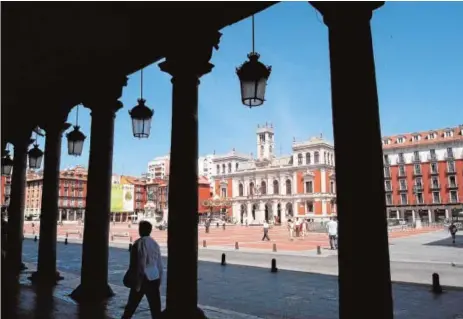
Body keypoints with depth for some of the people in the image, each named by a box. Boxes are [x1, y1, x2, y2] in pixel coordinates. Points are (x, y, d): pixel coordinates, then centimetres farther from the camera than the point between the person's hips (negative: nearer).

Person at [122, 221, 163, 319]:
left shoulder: (139, 243, -8)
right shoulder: (155, 244, 8)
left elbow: (140, 265, -13)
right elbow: (160, 265, 10)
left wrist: (137, 282, -8)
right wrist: (159, 282, 17)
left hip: (143, 279, -4)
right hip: (154, 279, 4)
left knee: (131, 305, 16)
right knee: (156, 309, 5)